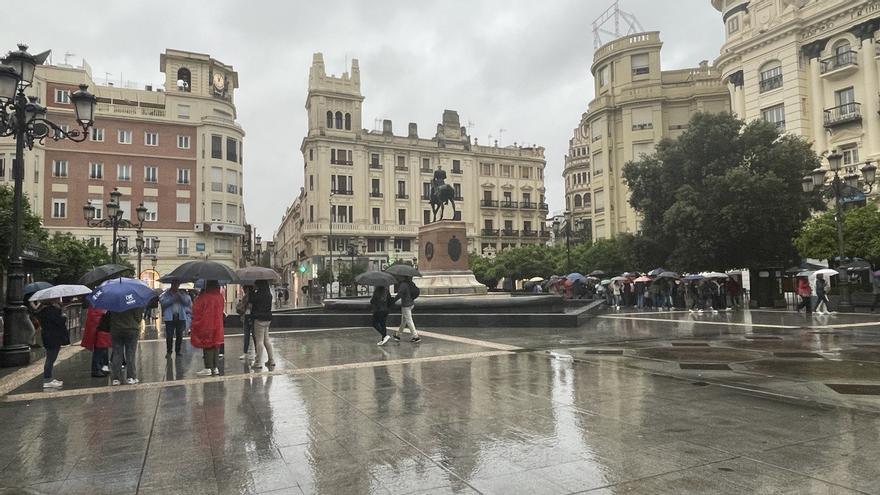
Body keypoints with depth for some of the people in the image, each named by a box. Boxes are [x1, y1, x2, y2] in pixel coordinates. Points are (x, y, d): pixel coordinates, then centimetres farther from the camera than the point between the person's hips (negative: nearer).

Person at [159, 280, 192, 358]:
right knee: (169, 335, -3)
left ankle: (178, 350, 16)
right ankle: (168, 351, 9)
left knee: (179, 335, 5)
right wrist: (173, 299, -15)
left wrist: (180, 296, -9)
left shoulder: (182, 294, 12)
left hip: (181, 317, 2)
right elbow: (163, 303, -10)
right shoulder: (166, 294, 5)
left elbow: (188, 303, 0)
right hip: (169, 317, -2)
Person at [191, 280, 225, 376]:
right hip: (217, 326, 6)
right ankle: (216, 367, 13)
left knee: (207, 347, -1)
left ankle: (208, 368, 0)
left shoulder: (203, 297, -17)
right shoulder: (220, 297, 3)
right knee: (216, 346, 10)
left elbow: (196, 309, -10)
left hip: (206, 326, -6)